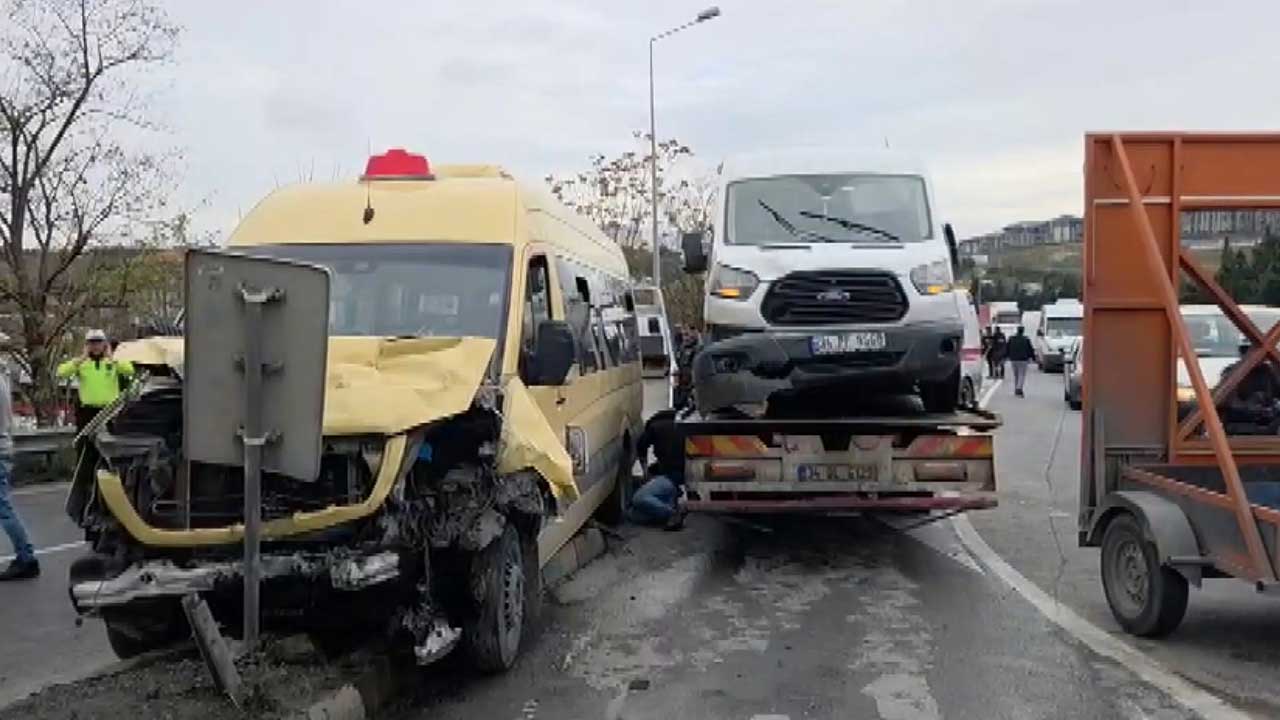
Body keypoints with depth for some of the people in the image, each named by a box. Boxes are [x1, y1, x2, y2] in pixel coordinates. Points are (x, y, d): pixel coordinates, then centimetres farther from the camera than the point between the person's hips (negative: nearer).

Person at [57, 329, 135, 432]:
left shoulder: (114, 362, 4)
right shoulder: (80, 362, 4)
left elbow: (130, 370, -13)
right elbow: (61, 372, -11)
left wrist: (110, 358, -12)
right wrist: (83, 358, -12)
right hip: (88, 410, 0)